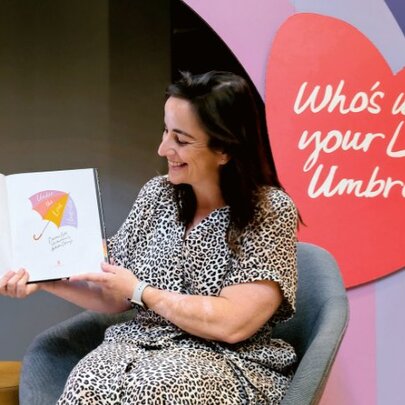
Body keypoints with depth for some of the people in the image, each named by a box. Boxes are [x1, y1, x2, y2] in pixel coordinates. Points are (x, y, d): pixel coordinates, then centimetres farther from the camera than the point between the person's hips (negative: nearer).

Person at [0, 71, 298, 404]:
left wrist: (140, 291, -9)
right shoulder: (157, 194, 8)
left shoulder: (271, 210, -9)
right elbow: (115, 297, 13)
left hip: (230, 364, -5)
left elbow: (232, 324, -17)